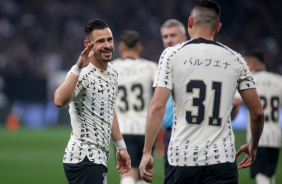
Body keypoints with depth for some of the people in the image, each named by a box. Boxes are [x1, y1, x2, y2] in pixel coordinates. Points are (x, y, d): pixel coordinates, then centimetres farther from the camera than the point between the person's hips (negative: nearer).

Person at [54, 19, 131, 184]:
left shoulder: (112, 72, 14)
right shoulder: (83, 74, -15)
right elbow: (59, 101, -35)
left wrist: (121, 147, 28)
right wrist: (78, 68, -39)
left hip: (99, 157, 10)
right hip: (85, 159, -10)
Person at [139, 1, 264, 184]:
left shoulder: (172, 54, 2)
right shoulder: (235, 60, 7)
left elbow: (157, 106, -7)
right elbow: (257, 112, 10)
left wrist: (147, 152, -3)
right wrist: (253, 145, 27)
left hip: (182, 157, 0)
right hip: (222, 160, 0)